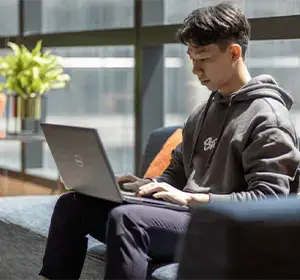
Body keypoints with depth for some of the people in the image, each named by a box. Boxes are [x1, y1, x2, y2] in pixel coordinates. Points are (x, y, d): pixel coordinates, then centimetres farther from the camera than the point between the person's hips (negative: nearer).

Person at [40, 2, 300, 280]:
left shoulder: (267, 117, -8)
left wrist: (190, 198, -21)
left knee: (125, 217, -33)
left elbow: (269, 200, -17)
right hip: (185, 216, 9)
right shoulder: (203, 112, 20)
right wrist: (146, 185, 4)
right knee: (72, 203, -1)